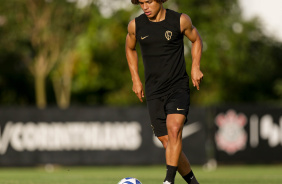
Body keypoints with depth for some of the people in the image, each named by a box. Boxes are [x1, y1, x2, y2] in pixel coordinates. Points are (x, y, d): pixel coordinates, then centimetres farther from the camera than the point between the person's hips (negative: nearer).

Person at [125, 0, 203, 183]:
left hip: (178, 87, -3)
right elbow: (130, 48, 21)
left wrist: (195, 67, 0)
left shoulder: (180, 20, -4)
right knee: (168, 143, 1)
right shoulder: (135, 25, 1)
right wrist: (136, 79, 14)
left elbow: (196, 39, 14)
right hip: (154, 92, 3)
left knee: (174, 129, -27)